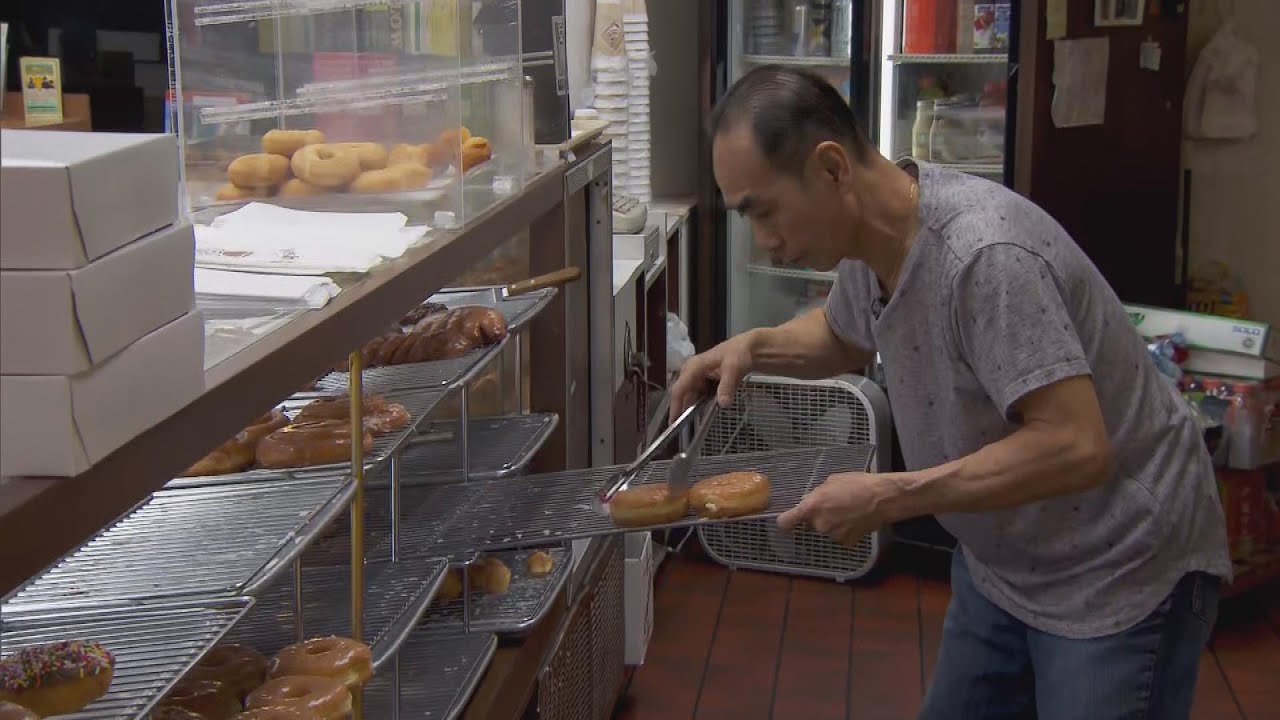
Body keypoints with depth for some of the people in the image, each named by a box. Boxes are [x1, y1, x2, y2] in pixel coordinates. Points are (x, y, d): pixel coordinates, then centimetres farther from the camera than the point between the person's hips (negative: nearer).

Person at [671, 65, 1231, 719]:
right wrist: (752, 348, -1)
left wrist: (886, 498, -30)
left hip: (1120, 574, -8)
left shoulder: (985, 254, -32)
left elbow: (1076, 449, -34)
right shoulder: (868, 236, -4)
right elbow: (844, 337, 19)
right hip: (1001, 562, 8)